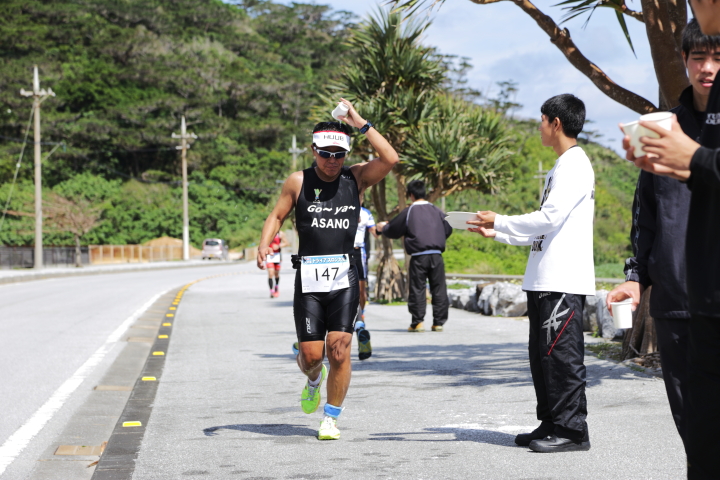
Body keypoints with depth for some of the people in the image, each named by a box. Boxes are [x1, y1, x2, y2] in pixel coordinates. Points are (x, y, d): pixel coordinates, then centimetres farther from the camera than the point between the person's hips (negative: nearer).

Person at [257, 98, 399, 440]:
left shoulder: (356, 178, 4)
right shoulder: (298, 182, 5)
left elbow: (390, 159, -10)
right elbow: (277, 215, 13)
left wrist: (359, 123, -10)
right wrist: (265, 244, -6)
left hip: (344, 277, 0)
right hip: (308, 278, 0)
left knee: (339, 350, -9)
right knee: (311, 354, -1)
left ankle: (331, 418, 7)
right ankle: (313, 378, 37)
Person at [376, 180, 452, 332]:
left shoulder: (408, 212, -1)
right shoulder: (437, 211, 10)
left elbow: (393, 230, 8)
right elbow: (448, 229, 19)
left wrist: (383, 227, 29)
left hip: (418, 257, -3)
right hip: (436, 255, 3)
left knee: (417, 289, 2)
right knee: (439, 288, 7)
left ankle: (418, 322, -2)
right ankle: (439, 322, 6)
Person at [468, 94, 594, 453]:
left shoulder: (575, 164, -10)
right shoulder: (561, 167, 22)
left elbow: (549, 218, -19)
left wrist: (499, 221, -9)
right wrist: (497, 233, 20)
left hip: (564, 281, -10)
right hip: (544, 280, 10)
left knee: (562, 354, -9)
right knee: (542, 355, 11)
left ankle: (572, 430, -6)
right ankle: (551, 424, 17)